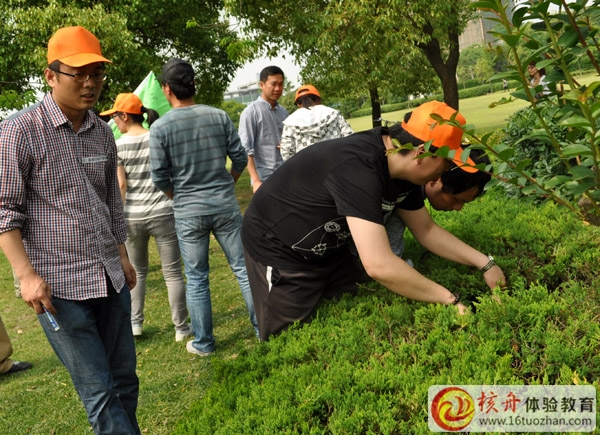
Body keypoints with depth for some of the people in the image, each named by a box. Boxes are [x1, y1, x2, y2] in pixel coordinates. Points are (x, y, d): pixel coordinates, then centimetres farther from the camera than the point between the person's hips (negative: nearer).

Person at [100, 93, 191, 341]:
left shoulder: (118, 146, -2)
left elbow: (121, 185, -6)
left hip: (133, 216, 0)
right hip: (163, 214, 0)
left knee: (137, 271, 20)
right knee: (172, 272, 6)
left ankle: (135, 323, 20)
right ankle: (181, 327, 11)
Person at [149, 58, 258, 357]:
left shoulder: (160, 127, -8)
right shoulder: (219, 116, -2)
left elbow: (159, 178, -6)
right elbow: (240, 159, 1)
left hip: (188, 212, -1)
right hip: (225, 205, 1)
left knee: (196, 279, 11)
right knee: (244, 268, 10)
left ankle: (203, 343, 21)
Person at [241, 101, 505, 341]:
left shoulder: (402, 169, -7)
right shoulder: (357, 168, -37)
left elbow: (426, 231, 5)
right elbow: (379, 266, -42)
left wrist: (484, 263, -3)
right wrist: (449, 300, -32)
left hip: (328, 249, 9)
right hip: (277, 251, -8)